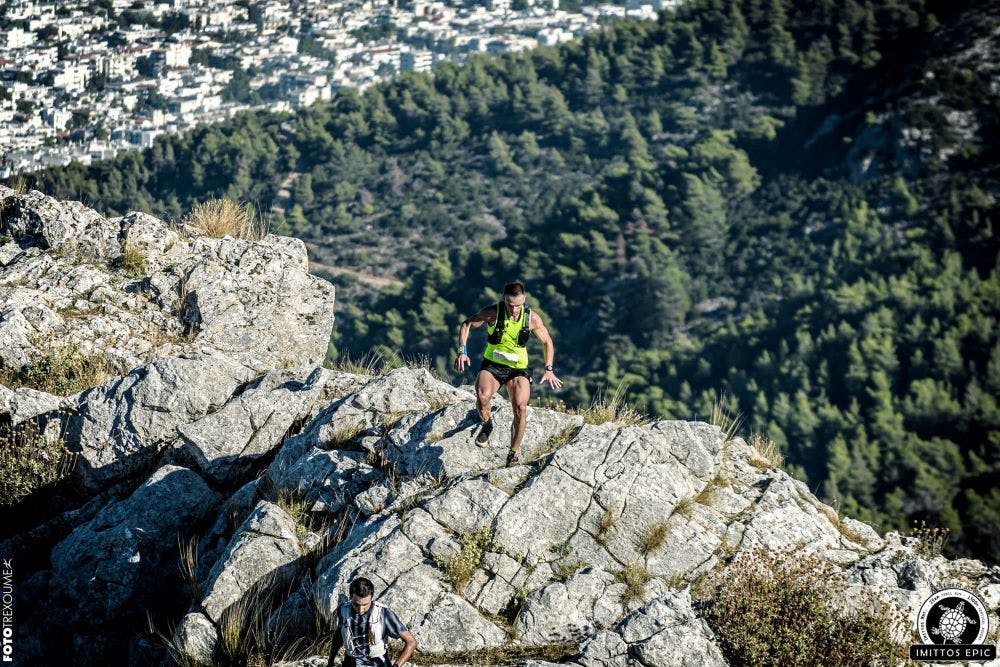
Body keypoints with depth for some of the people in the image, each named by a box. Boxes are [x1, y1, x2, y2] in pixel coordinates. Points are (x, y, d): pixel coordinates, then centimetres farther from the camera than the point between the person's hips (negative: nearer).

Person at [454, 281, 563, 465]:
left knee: (521, 408, -21)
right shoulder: (493, 313, -13)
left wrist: (549, 369, -1)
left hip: (517, 369, 1)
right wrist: (462, 352, -14)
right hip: (491, 366, -1)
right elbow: (466, 325, -1)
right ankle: (487, 425, 1)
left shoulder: (532, 318, -9)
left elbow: (547, 341, 7)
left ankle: (514, 452, 1)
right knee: (482, 397, -33)